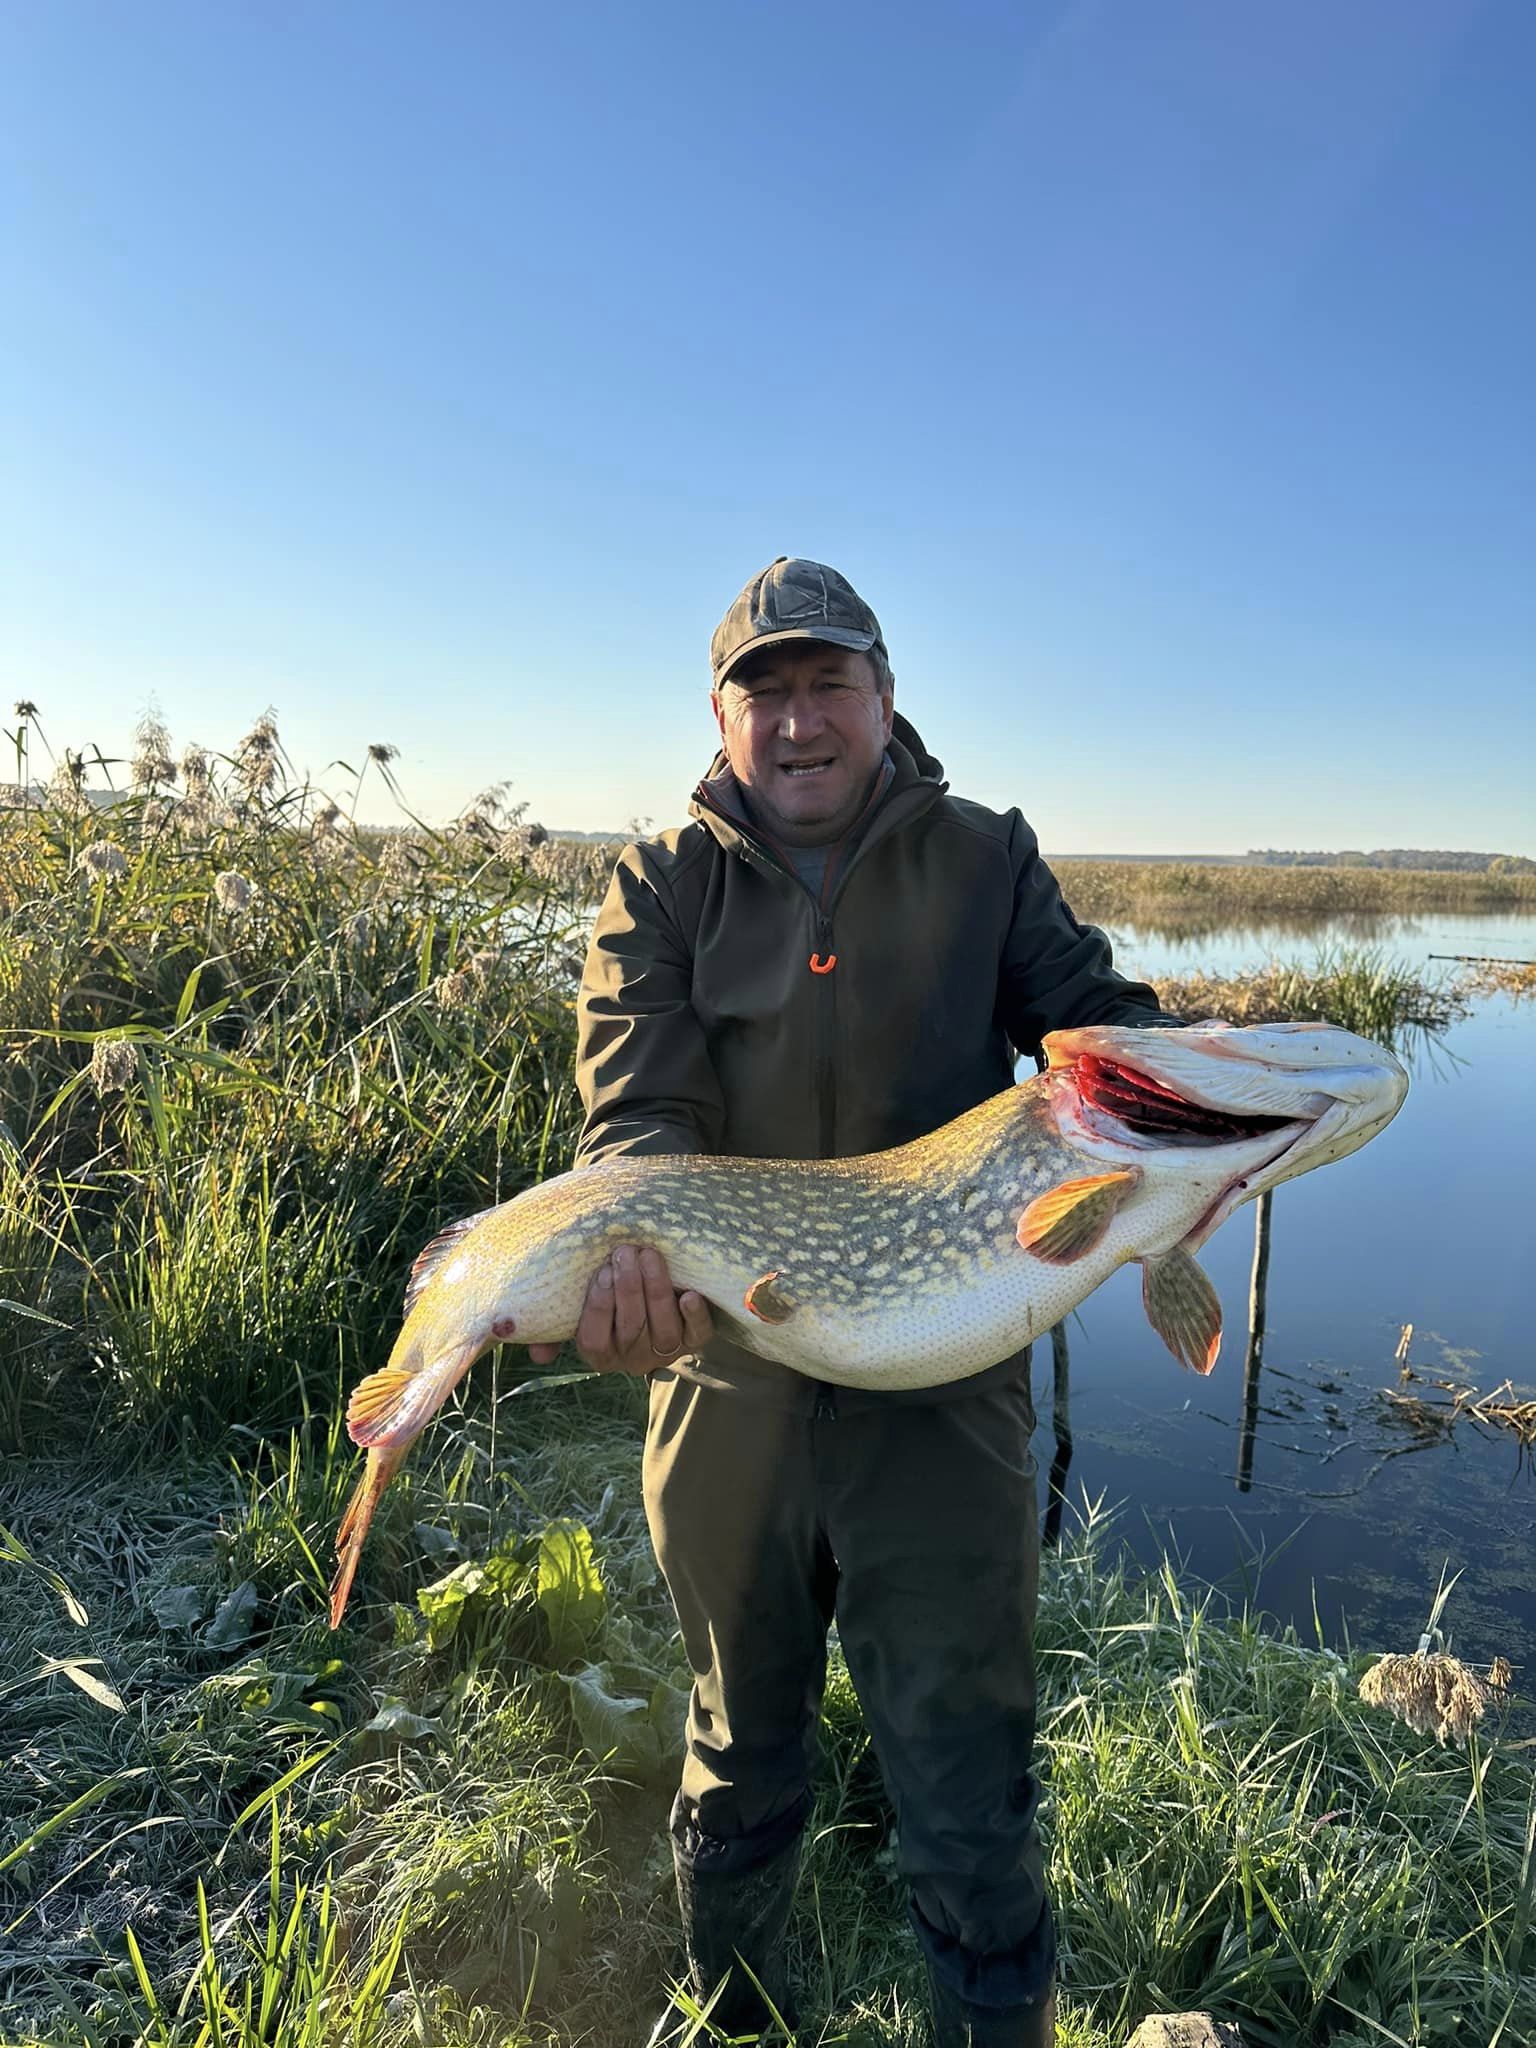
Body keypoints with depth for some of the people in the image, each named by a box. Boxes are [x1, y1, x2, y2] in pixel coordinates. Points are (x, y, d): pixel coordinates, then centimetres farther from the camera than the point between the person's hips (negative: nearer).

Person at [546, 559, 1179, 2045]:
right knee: (740, 1766, 23)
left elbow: (1098, 1019, -3)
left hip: (945, 1399, -1)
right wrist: (638, 1239, -31)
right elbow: (635, 1101, -10)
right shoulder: (662, 885, 2)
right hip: (729, 1388, 1)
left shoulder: (987, 861, 4)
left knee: (968, 1803, 10)